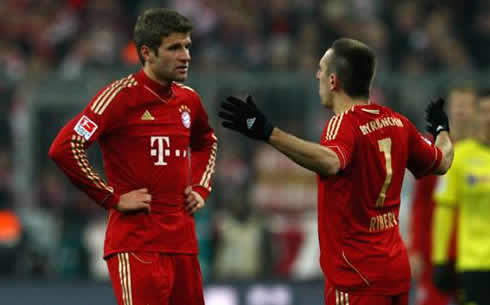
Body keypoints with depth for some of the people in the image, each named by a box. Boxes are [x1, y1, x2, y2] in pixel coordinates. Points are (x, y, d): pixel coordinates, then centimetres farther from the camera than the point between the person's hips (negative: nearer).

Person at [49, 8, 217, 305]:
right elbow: (64, 147, -18)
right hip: (136, 244, -7)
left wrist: (200, 189, 16)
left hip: (183, 241, 7)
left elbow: (206, 143, 34)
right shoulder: (122, 95, -10)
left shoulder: (188, 99, 11)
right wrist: (113, 199, -15)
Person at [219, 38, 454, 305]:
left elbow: (330, 162, -40)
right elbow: (441, 162, 20)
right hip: (397, 268, 8)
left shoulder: (343, 125, -17)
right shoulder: (397, 123, 7)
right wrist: (442, 130, 42)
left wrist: (268, 133, -47)